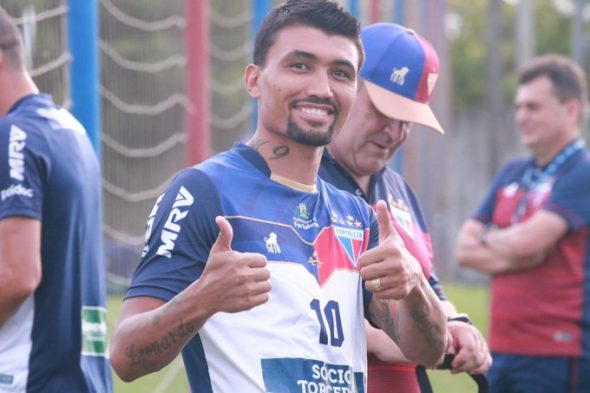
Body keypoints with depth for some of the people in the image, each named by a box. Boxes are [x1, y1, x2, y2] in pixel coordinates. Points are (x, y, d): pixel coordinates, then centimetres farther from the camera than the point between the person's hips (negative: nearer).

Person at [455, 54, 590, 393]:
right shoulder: (512, 175, 15)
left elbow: (528, 241, -20)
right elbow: (465, 249, 11)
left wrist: (488, 238, 1)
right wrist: (507, 257, -8)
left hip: (557, 355, -8)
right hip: (503, 350, 8)